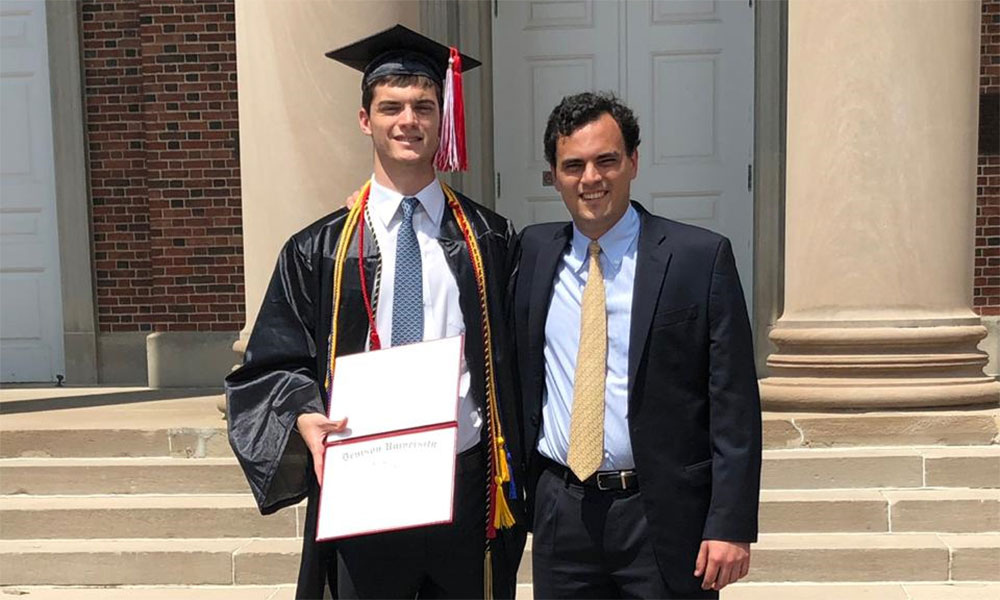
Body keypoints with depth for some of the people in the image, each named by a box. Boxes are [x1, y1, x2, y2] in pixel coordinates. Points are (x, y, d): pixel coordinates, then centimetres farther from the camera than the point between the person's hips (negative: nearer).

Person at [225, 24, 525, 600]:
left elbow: (511, 361, 6)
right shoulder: (319, 251, 2)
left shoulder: (491, 241, 3)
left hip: (465, 483, 1)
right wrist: (306, 417, -15)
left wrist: (513, 484, 0)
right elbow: (275, 364, 5)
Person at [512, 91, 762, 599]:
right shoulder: (533, 251, 5)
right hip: (561, 513, 3)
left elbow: (735, 406, -8)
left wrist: (730, 525, -12)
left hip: (664, 517, -3)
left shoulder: (701, 257, -7)